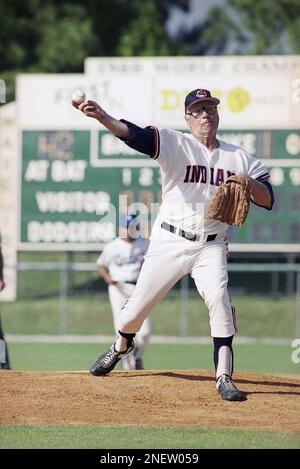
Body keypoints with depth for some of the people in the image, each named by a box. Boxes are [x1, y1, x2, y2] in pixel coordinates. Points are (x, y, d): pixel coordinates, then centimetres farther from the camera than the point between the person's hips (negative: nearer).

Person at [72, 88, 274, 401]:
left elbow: (268, 200, 3)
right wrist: (102, 117, -39)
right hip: (169, 242, -1)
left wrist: (248, 182, -19)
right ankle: (121, 346, 39)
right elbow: (136, 135, -21)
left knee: (218, 299, -22)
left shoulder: (239, 158, 6)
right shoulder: (176, 145, -3)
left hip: (210, 246, 1)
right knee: (138, 305, 5)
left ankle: (224, 377, -18)